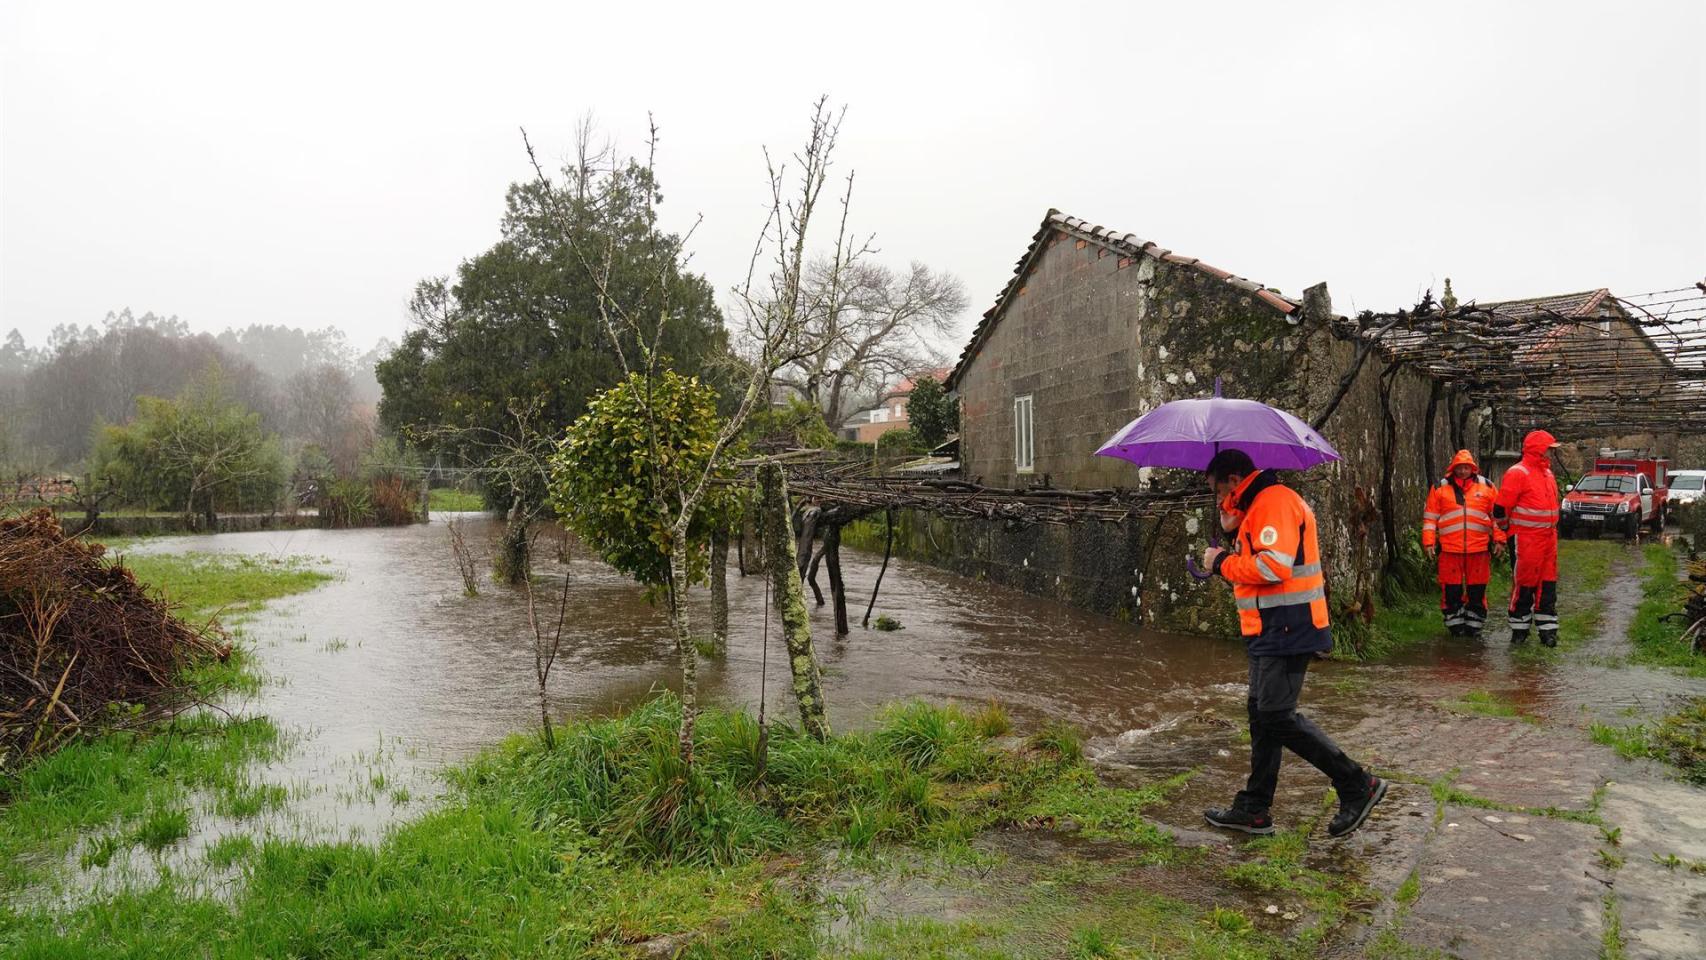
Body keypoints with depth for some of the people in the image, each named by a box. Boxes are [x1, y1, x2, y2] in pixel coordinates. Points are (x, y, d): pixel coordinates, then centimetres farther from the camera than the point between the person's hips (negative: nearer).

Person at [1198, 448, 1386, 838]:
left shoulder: (1275, 502, -14)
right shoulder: (1259, 505, 21)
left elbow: (1274, 566, -25)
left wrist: (1223, 563, -14)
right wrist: (1235, 528, 9)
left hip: (1287, 630, -11)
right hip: (1271, 631, 11)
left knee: (1277, 716, -10)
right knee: (1262, 714, 12)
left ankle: (1358, 786, 2)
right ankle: (1254, 810, 19)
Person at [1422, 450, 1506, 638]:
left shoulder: (1487, 486, 9)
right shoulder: (1440, 488, 7)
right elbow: (1430, 517, 7)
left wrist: (1499, 539, 5)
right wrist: (1429, 542, 0)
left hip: (1479, 549, 1)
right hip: (1449, 549, -1)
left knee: (1477, 590, 5)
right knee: (1451, 590, 1)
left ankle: (1474, 625, 16)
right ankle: (1455, 625, 12)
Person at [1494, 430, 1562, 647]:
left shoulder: (1547, 473, 16)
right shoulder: (1517, 473, -11)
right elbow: (1501, 507, -12)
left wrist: (1552, 530, 23)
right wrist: (1508, 530, -1)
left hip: (1548, 537, 8)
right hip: (1525, 538, -8)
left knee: (1548, 584, 8)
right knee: (1524, 584, -2)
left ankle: (1547, 628, 14)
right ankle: (1519, 629, 8)